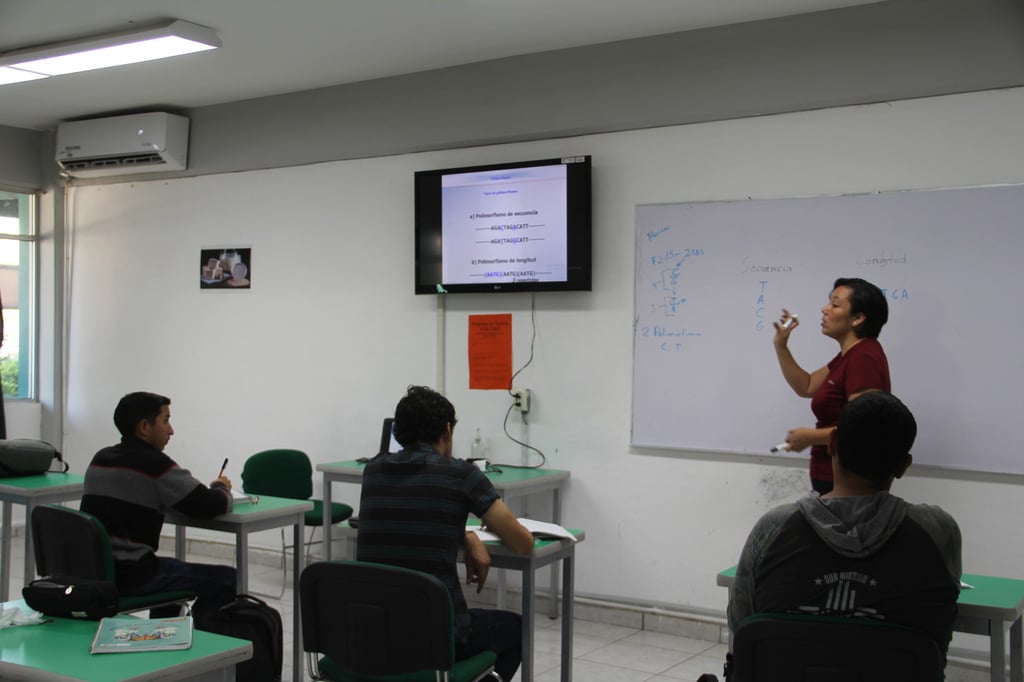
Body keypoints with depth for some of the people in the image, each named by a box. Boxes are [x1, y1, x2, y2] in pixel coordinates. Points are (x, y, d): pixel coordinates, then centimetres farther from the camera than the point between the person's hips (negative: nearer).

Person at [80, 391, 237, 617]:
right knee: (227, 580, 1)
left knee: (171, 569, 34)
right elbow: (210, 506, -13)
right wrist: (222, 488, 11)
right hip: (129, 575, -9)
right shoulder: (155, 463, -14)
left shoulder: (101, 458, 11)